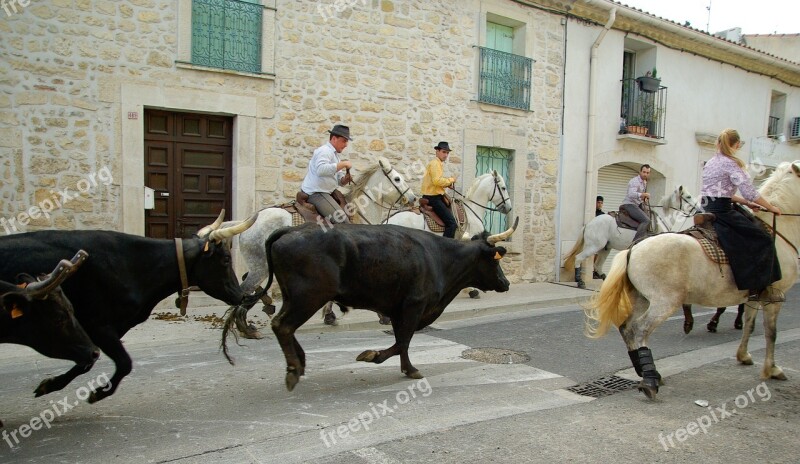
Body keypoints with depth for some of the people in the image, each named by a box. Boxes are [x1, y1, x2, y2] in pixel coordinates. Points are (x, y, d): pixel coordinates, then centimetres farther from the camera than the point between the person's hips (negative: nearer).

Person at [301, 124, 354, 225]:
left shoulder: (334, 154, 21)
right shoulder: (325, 151, -10)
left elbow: (339, 180, 21)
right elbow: (321, 170, -32)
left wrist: (345, 179, -3)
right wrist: (343, 164, -25)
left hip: (325, 192, 10)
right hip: (316, 193, -10)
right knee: (343, 220, -21)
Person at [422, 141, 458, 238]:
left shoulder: (439, 163, 20)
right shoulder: (435, 163, -12)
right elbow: (437, 181, -25)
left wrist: (448, 183, 6)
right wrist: (451, 180, -11)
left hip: (436, 196, 11)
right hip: (433, 198, -11)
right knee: (451, 223, -16)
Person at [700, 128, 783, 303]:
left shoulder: (710, 163, 15)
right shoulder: (731, 163, -10)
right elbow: (750, 192, -14)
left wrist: (746, 203, 15)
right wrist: (771, 207, -2)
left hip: (707, 210, 9)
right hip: (722, 212, -9)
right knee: (762, 239, -3)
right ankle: (759, 289, -5)